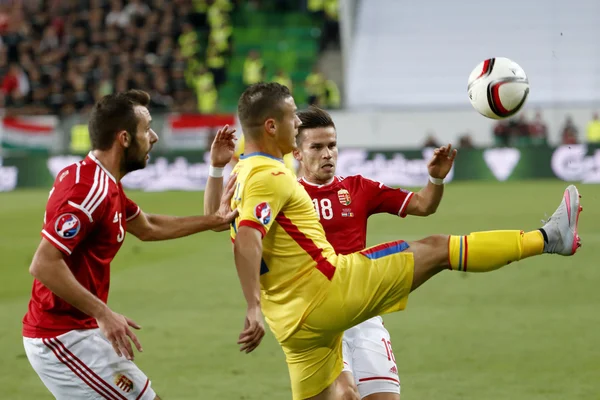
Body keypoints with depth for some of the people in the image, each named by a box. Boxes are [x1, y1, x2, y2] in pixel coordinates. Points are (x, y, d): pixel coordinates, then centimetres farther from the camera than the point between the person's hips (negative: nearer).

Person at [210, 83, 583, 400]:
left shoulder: (245, 174, 15)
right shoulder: (270, 175, -15)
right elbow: (246, 242, -28)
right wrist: (254, 309, -36)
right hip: (329, 289, -10)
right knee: (436, 249, -1)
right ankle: (547, 238, 6)